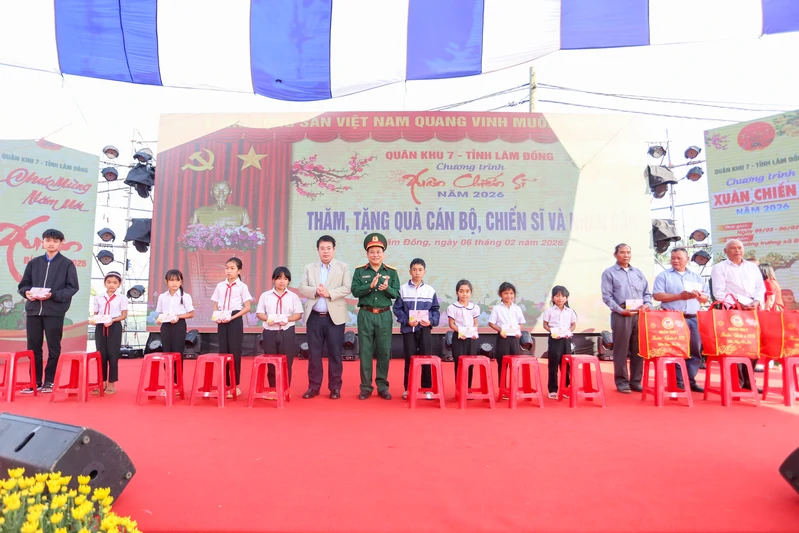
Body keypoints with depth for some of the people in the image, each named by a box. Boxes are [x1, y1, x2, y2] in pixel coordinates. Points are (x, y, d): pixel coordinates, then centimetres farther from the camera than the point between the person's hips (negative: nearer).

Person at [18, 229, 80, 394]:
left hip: (55, 311, -3)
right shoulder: (34, 263, 11)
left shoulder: (67, 264, 2)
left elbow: (73, 287, -4)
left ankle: (49, 381, 12)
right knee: (33, 348, 7)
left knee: (53, 348, 2)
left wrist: (53, 295, -16)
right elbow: (23, 284, 14)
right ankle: (35, 382, 17)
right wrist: (27, 292, -8)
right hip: (33, 310, 3)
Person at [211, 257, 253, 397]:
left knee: (234, 352, -2)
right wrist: (217, 316, -7)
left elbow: (247, 307, -6)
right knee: (223, 352, 5)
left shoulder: (242, 286, -2)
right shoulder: (220, 286, 10)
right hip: (222, 321, 4)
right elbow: (215, 306, 13)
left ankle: (235, 386, 7)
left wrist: (232, 317, -15)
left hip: (235, 321, -4)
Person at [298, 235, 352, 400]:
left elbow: (347, 289, -6)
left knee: (334, 353, 2)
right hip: (314, 316, 2)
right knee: (314, 353, 6)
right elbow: (302, 288, 3)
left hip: (335, 317, -2)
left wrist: (329, 293, -18)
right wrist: (315, 291, -16)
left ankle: (335, 387, 12)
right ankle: (313, 386, 16)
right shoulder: (309, 268, 11)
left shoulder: (343, 267, 4)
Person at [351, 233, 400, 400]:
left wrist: (387, 288, -20)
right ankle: (366, 387, 13)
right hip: (365, 315, -1)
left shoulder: (392, 272, 6)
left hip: (384, 315, 1)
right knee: (365, 352, 3)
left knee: (384, 351, 4)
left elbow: (397, 294, 0)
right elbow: (355, 291, -7)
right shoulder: (359, 271, 3)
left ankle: (383, 386, 16)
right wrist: (370, 286, -21)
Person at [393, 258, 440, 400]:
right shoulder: (403, 289, 1)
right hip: (408, 328, -1)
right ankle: (408, 388, 15)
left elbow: (435, 310, 7)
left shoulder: (430, 290, 5)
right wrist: (406, 320, -14)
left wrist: (431, 321, -11)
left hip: (425, 329, 1)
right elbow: (397, 308, -1)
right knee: (409, 359, 5)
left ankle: (427, 388, 14)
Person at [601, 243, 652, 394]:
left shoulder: (638, 272, 18)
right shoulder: (609, 273, 3)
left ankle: (636, 381, 15)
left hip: (640, 315, 5)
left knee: (638, 350, 6)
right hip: (621, 315, -4)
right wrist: (621, 310, -14)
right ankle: (622, 382, 6)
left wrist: (647, 304, -3)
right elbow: (606, 297, -5)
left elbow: (647, 292, 18)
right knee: (621, 350, -1)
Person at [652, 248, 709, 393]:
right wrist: (679, 296, -14)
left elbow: (707, 297, 15)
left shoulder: (696, 277, 18)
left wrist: (699, 296, -8)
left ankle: (691, 381, 13)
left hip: (694, 319, 4)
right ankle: (677, 382, 1)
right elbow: (657, 295, -7)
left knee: (695, 351, 4)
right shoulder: (664, 276, 4)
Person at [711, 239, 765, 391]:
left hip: (753, 311, 5)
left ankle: (748, 380, 14)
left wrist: (757, 302, -6)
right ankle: (737, 382, -2)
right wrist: (738, 304, -13)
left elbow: (761, 288, 13)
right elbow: (719, 293, -5)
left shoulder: (753, 267, 20)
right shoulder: (719, 268, 4)